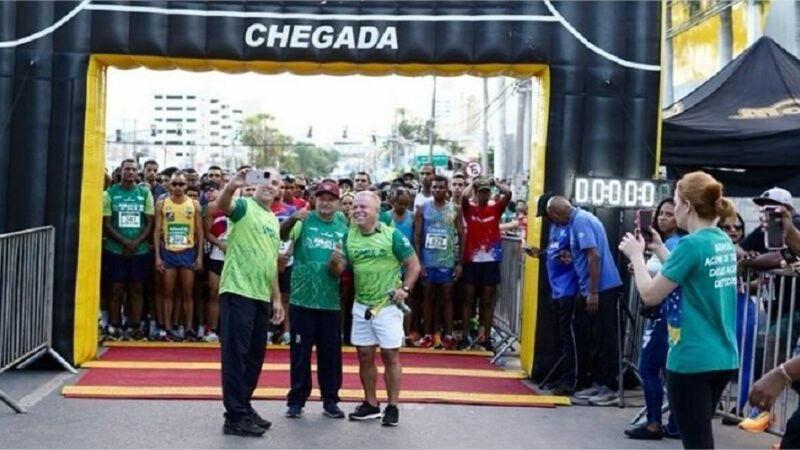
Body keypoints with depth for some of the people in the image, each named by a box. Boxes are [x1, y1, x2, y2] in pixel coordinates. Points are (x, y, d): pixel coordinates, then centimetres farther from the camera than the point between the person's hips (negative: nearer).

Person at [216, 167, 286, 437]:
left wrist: (277, 298, 20)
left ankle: (244, 407, 25)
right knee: (236, 354, -4)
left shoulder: (274, 220, 18)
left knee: (255, 355, 14)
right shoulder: (244, 206, -4)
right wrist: (231, 186, -48)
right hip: (238, 292, -8)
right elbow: (222, 206, -28)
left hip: (261, 296, 8)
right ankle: (235, 417, 0)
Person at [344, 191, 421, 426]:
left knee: (390, 355, 1)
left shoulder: (392, 235, -9)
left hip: (387, 305, -5)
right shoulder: (349, 237, 4)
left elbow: (414, 265, -4)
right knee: (364, 355, 10)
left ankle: (393, 407, 9)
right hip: (361, 305, 5)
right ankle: (370, 404, 22)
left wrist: (405, 288, -16)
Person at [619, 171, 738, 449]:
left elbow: (650, 295, -14)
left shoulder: (691, 243, -18)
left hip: (692, 360, -8)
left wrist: (636, 254, -1)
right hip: (723, 358, 8)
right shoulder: (724, 242, 7)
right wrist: (660, 250, 15)